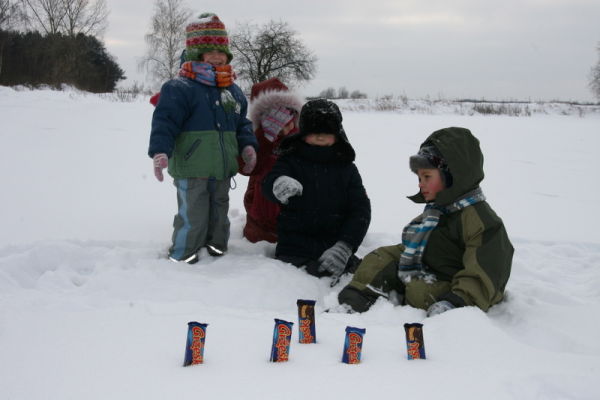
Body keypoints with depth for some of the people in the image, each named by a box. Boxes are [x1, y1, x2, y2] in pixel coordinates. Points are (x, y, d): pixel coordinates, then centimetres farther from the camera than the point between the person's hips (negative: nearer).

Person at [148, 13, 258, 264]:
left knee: (219, 215, 19)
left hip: (222, 170, 7)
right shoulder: (179, 88, -13)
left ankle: (217, 250, 34)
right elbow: (165, 121, -19)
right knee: (192, 217, -3)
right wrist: (160, 151, -29)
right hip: (191, 171, -7)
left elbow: (242, 124, 19)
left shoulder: (233, 91, 11)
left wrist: (248, 145, 4)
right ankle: (182, 257, 12)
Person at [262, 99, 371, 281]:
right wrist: (279, 183, -43)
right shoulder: (290, 160, 5)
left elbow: (360, 210, 4)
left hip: (335, 249, 2)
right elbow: (268, 184, -15)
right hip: (295, 251, -1)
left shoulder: (347, 168, 11)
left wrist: (344, 247, -13)